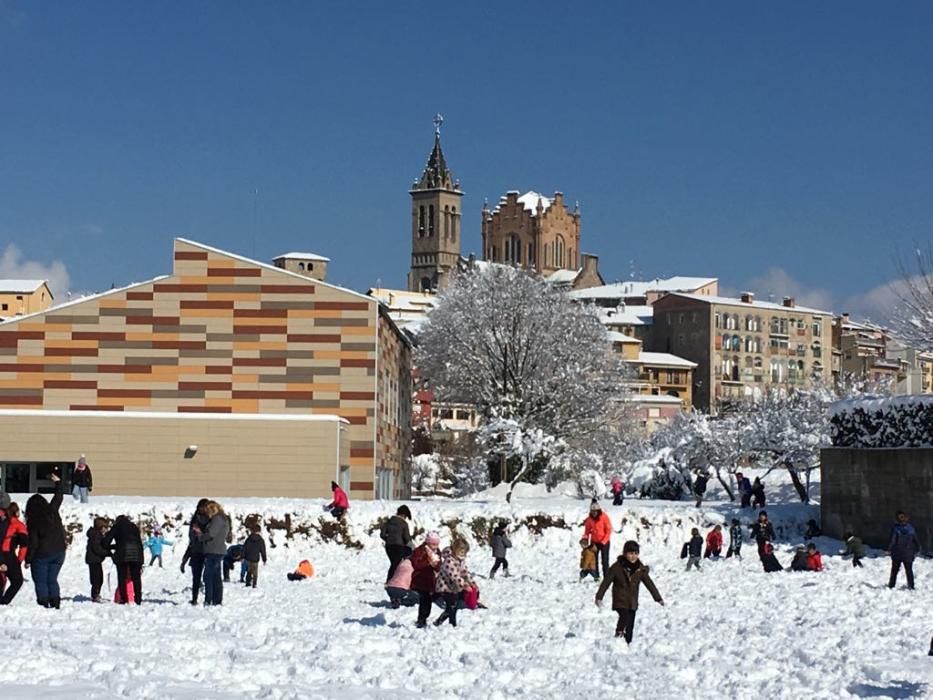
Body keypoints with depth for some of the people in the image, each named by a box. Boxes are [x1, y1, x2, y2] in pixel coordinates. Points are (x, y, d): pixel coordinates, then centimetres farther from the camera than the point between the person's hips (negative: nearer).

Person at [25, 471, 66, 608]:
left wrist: (28, 560, -5)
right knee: (52, 580, 12)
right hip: (59, 552, 5)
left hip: (41, 555, -5)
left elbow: (33, 543, -13)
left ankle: (43, 604, -4)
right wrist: (58, 483, 29)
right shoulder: (52, 511, -4)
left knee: (40, 582, 4)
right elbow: (58, 498, 15)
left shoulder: (33, 521, -14)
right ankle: (55, 603, 4)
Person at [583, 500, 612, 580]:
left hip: (604, 542, -4)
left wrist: (604, 541, -17)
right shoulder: (589, 519, -1)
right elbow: (587, 531, 6)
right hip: (594, 542, 4)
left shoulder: (604, 517, -12)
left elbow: (609, 530, -11)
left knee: (604, 560, -4)